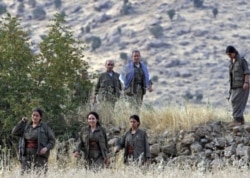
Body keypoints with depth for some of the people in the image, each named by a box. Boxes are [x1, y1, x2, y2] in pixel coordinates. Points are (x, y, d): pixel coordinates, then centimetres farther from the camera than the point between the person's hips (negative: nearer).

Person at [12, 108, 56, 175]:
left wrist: (46, 148, -15)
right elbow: (15, 132, 5)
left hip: (39, 155, -4)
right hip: (27, 155, 4)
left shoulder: (44, 127, 2)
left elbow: (52, 140, 2)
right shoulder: (26, 126, 13)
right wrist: (22, 122, -2)